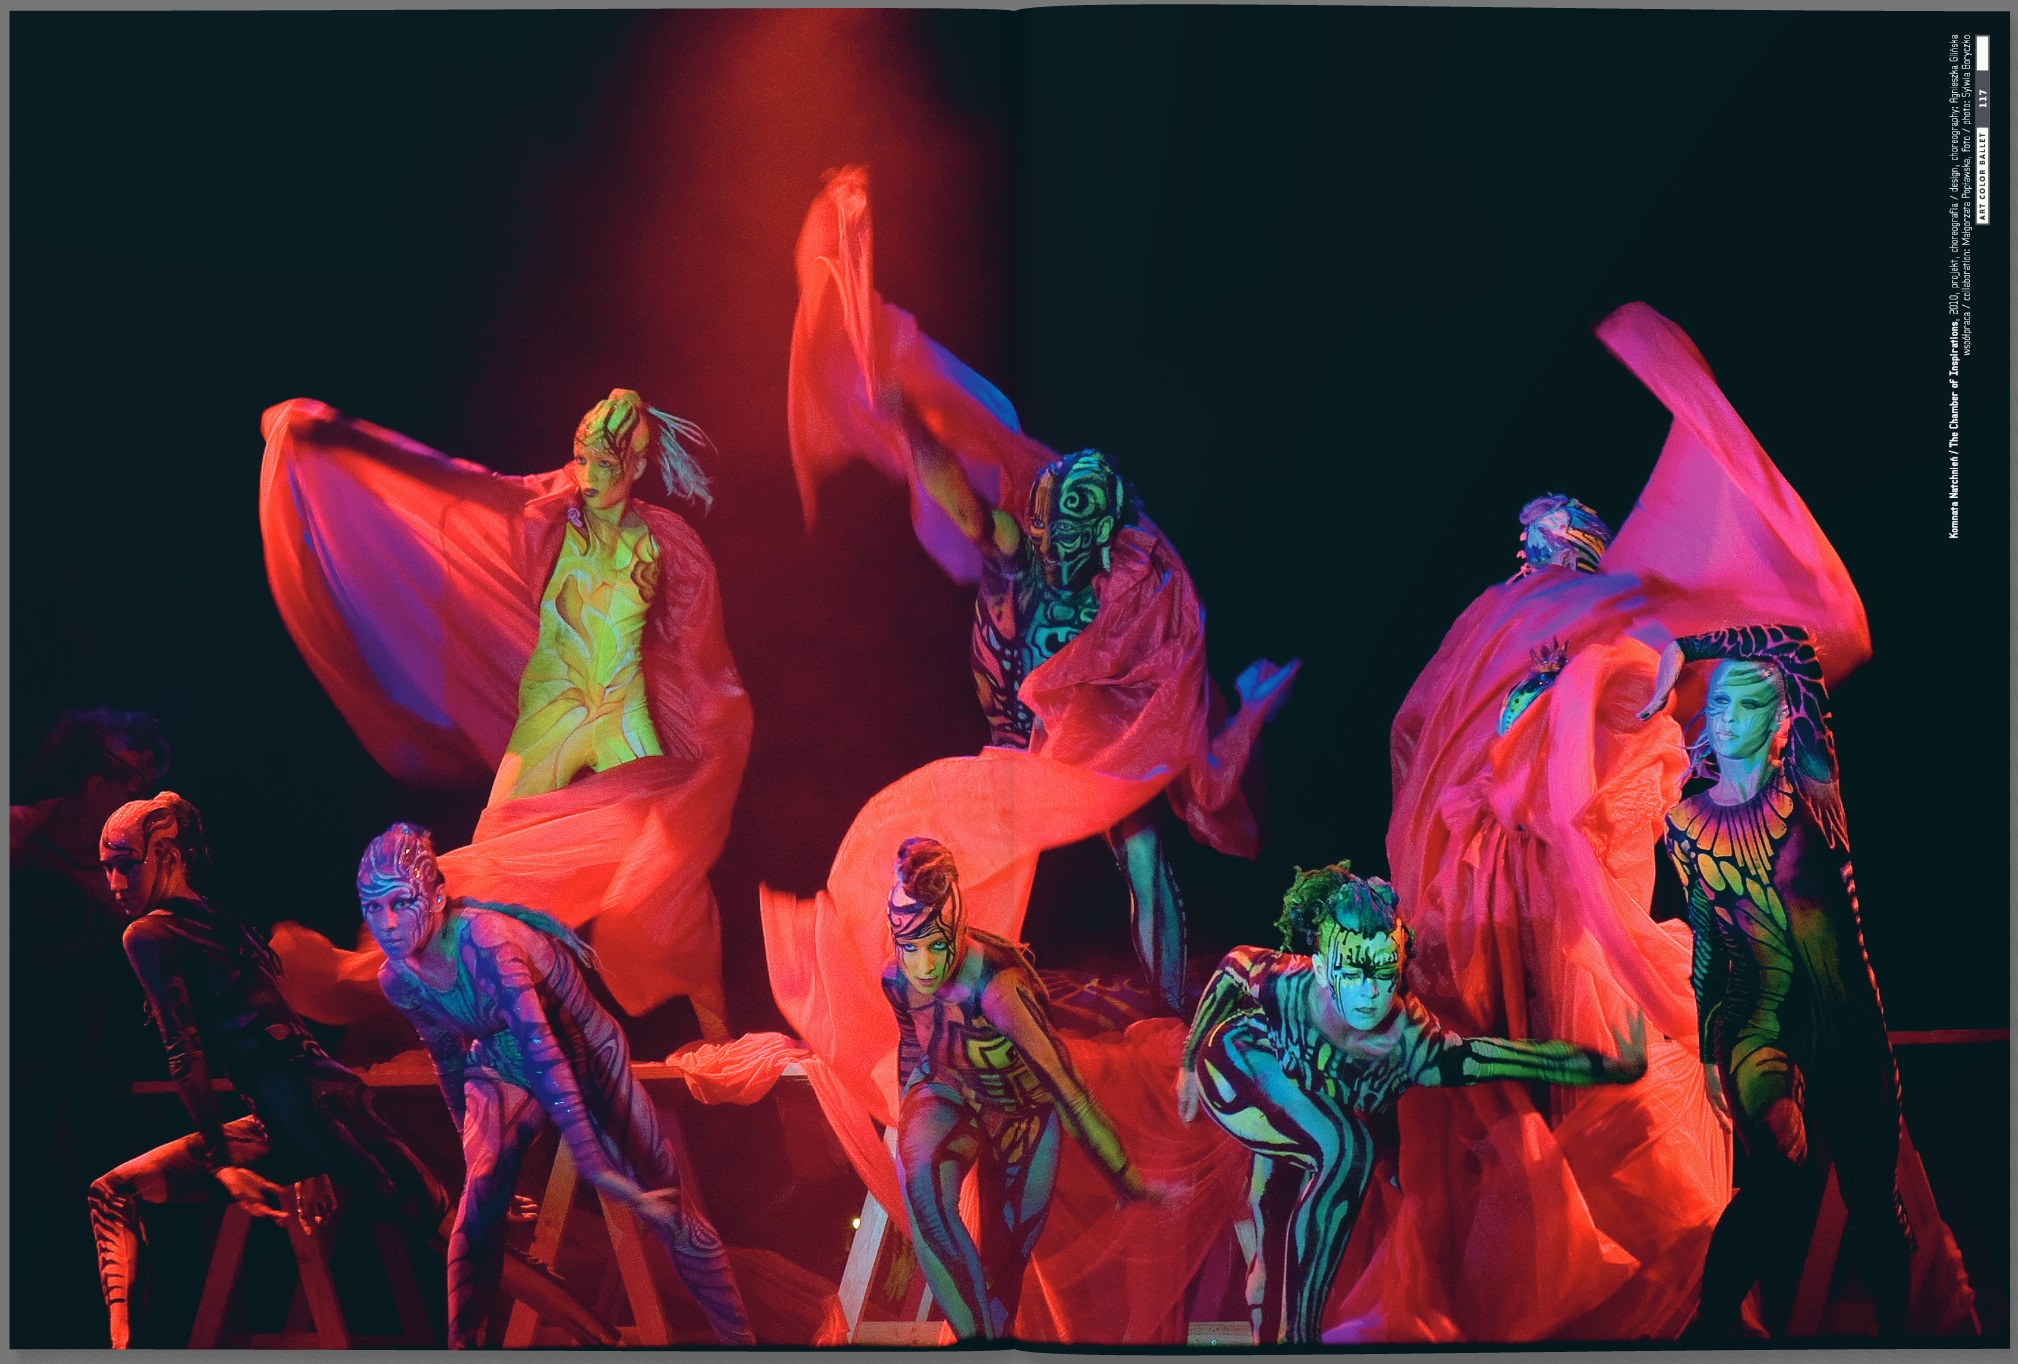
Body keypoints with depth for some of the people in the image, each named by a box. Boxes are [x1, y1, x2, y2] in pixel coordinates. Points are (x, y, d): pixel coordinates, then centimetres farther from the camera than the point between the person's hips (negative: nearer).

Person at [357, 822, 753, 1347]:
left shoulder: (485, 939, -35)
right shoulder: (397, 981, -14)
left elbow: (541, 1050, -43)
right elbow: (448, 1058, 4)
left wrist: (595, 1164, -47)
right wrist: (469, 1135, 17)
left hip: (582, 1055, -4)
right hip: (501, 1070, 5)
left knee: (665, 1204, -3)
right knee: (479, 1197, -16)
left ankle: (739, 1338, 8)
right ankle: (460, 1343, -2)